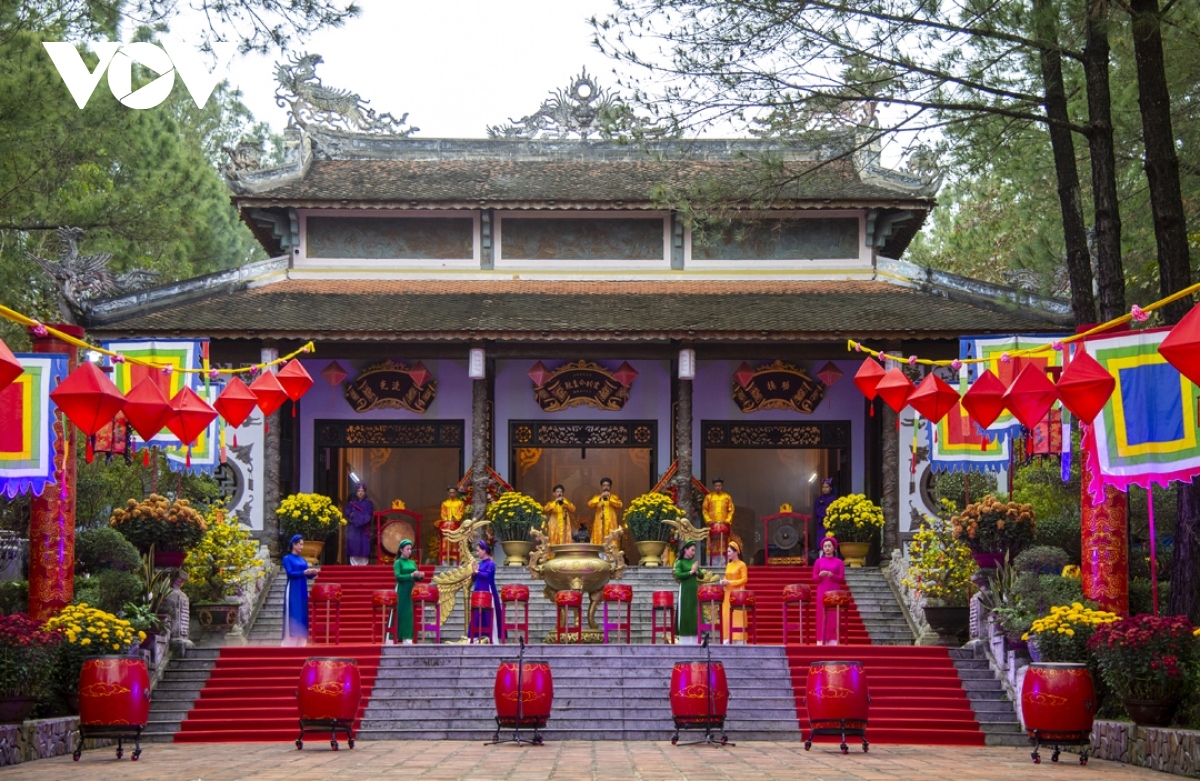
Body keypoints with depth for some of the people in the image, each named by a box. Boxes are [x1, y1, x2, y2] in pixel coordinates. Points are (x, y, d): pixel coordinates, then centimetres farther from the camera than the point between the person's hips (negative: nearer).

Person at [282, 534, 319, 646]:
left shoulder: (303, 560, 15)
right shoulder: (287, 558, -2)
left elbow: (308, 576, 10)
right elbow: (290, 573, -15)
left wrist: (312, 572, -12)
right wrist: (304, 572, -25)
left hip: (302, 591, 6)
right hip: (293, 591, -6)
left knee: (303, 615, 3)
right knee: (293, 616, -9)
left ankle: (301, 642, 5)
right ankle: (290, 641, -7)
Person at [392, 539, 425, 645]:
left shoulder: (413, 563, 13)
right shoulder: (398, 562, -2)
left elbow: (416, 578, 12)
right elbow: (398, 576, -15)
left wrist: (420, 576, -10)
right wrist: (411, 575, -23)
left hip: (412, 591, 5)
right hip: (402, 591, -5)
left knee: (410, 613, 2)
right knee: (403, 612, -6)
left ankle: (408, 637, 3)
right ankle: (404, 637, -5)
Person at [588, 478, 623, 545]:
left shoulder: (614, 497, 14)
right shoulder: (597, 497, 15)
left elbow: (620, 505, -5)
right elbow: (590, 504, -3)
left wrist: (609, 498, -14)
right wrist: (600, 497, -14)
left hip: (611, 524, -1)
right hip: (600, 523, 1)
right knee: (599, 541, -10)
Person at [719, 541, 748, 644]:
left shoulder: (742, 564, -6)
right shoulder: (728, 565, 15)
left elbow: (744, 579, -12)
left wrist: (730, 582, -17)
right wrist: (723, 581, -3)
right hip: (728, 594, 7)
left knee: (737, 617, -8)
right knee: (727, 617, 3)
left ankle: (740, 640, -8)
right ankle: (727, 640, 5)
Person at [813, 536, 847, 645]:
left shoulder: (839, 562, 5)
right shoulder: (819, 561, 8)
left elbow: (842, 578, -1)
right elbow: (814, 577, 6)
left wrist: (832, 575, -18)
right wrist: (820, 575, -16)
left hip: (834, 592, -1)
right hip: (822, 591, 1)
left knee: (833, 615, -4)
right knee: (821, 615, -2)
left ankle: (832, 639, -4)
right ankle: (821, 640, -1)